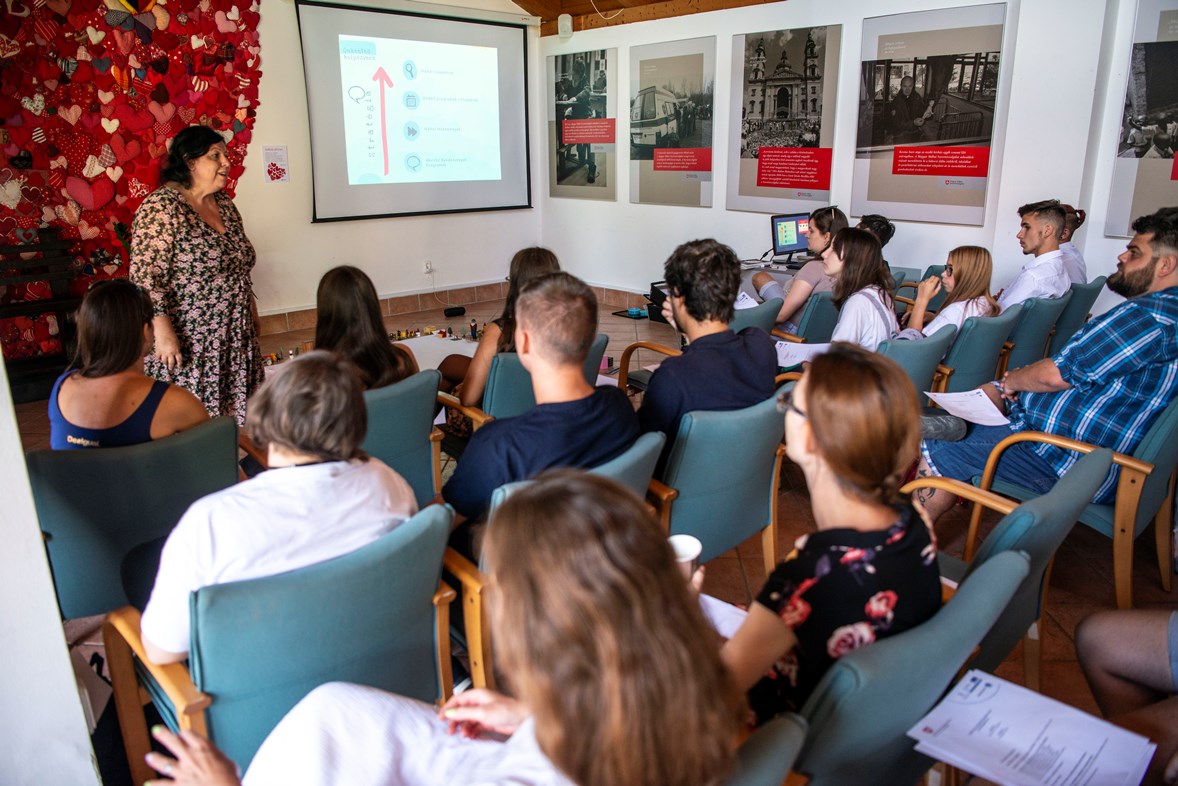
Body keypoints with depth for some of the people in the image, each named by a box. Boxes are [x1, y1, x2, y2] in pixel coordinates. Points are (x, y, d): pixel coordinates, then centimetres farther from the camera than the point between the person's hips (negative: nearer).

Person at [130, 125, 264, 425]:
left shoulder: (224, 203, 11)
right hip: (187, 344, -7)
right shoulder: (161, 207, -12)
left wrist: (250, 308, 18)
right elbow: (144, 276, -17)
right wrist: (163, 331, -21)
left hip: (234, 338, 7)